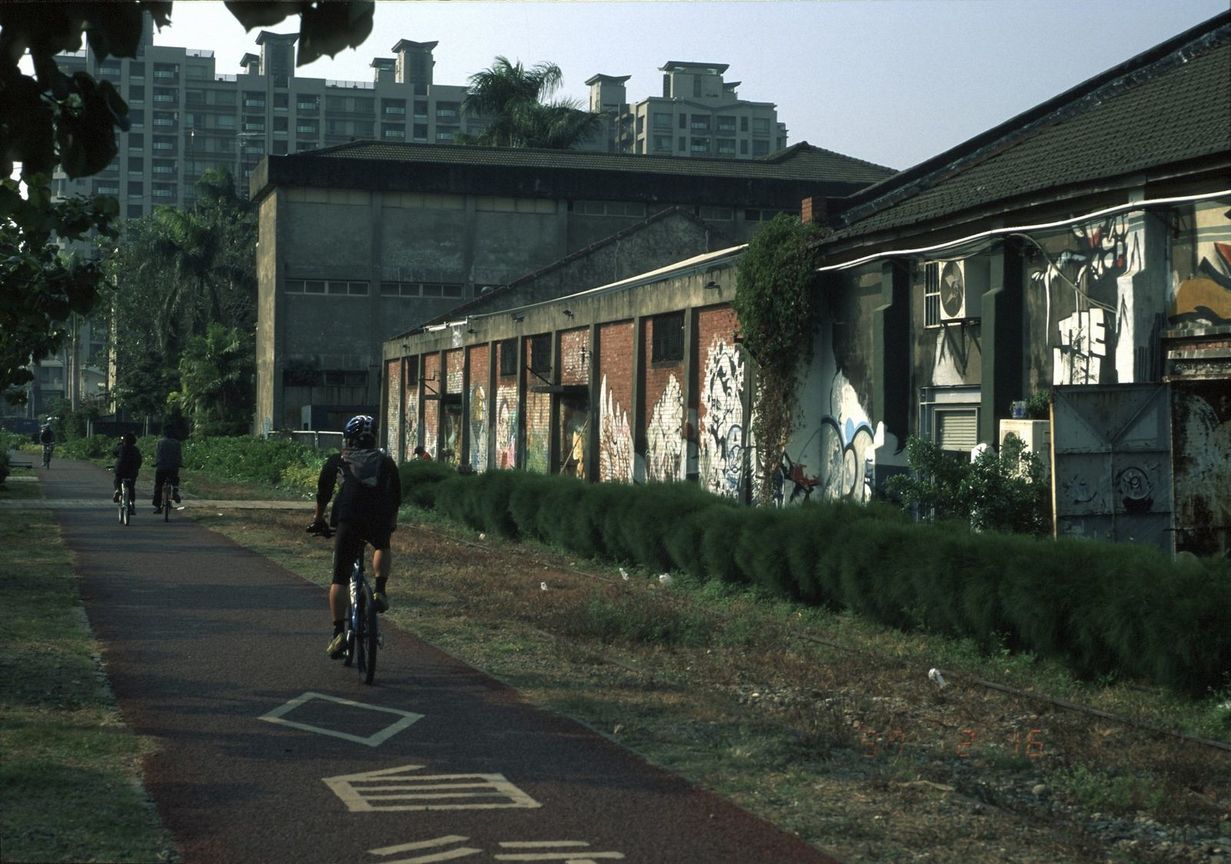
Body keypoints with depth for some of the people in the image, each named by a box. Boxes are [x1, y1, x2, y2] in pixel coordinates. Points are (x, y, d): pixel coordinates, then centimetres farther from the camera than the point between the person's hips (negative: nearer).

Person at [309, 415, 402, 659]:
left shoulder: (337, 461, 21)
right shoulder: (385, 462, 24)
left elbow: (323, 492, 29)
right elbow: (396, 497, 30)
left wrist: (318, 519, 44)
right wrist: (392, 522, 46)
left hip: (348, 520, -1)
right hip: (380, 521, 1)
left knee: (340, 579, 6)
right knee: (383, 548, 36)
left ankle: (339, 633, -3)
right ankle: (379, 591, 16)